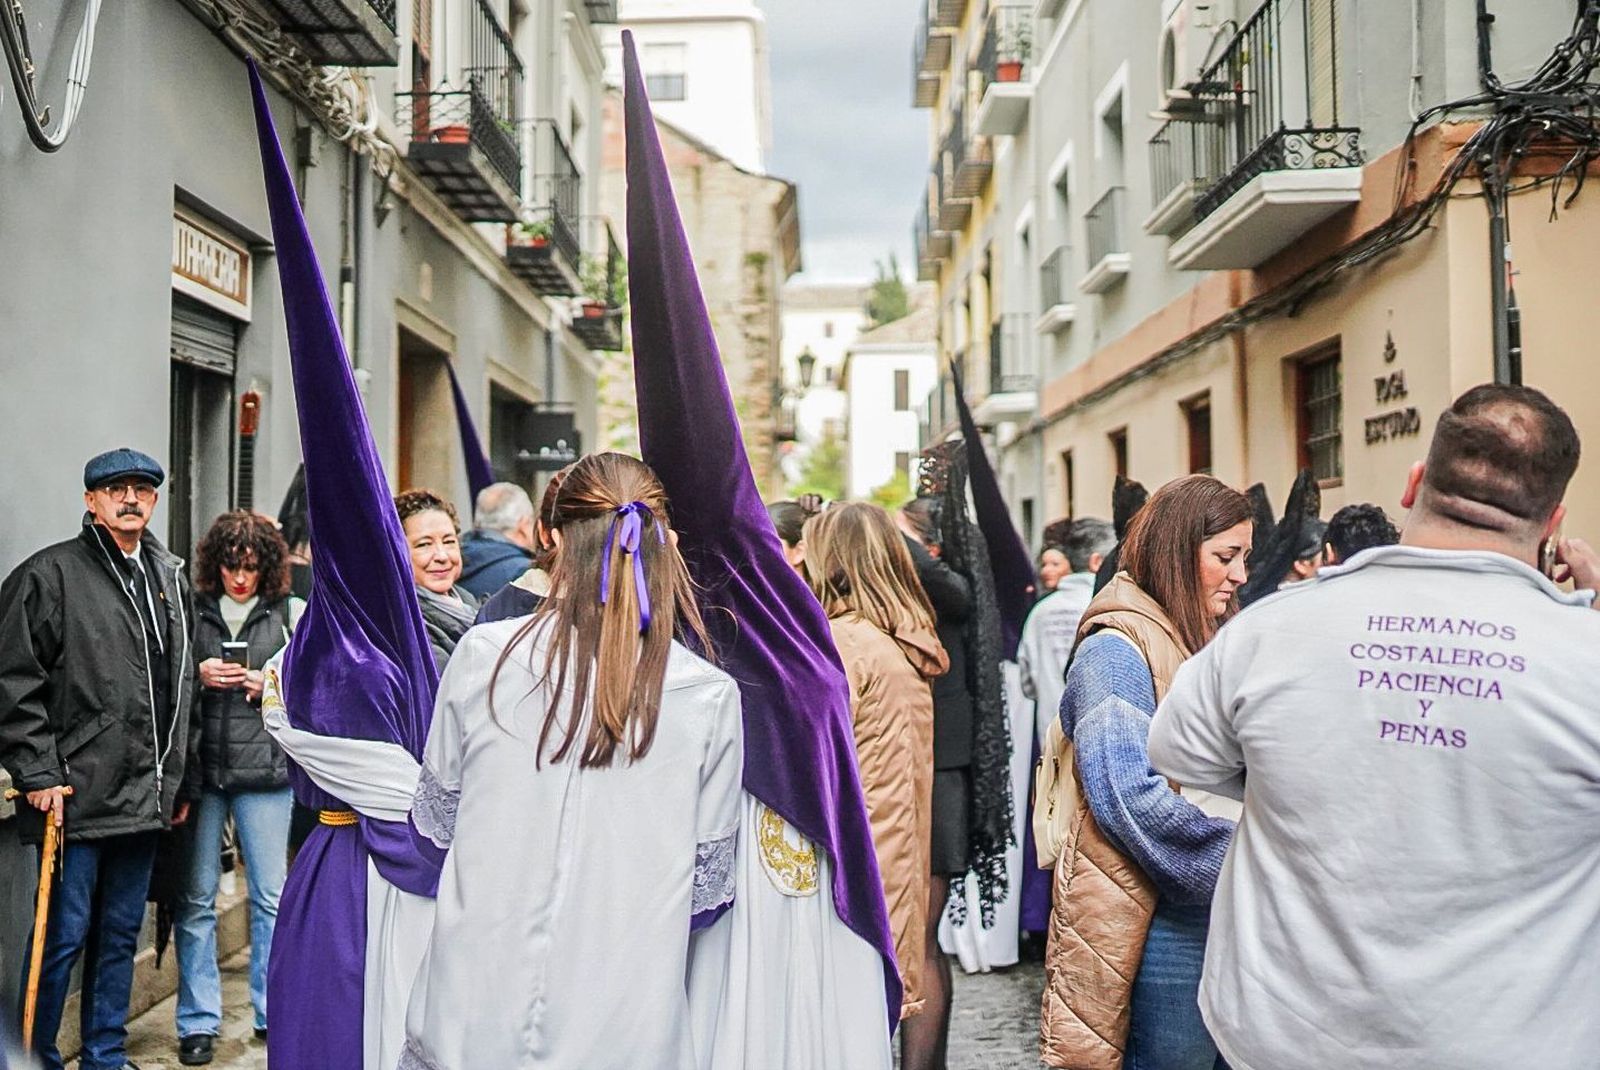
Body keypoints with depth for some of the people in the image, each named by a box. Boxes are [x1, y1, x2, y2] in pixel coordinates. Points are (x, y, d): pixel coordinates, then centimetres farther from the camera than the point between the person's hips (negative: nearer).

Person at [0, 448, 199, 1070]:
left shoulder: (171, 580, 14)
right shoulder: (50, 575, -5)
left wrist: (184, 778, 17)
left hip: (146, 798, 6)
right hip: (77, 796, -6)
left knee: (121, 934, 14)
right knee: (64, 935, 0)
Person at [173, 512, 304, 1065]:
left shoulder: (291, 613, 6)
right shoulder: (191, 610, 6)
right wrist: (197, 674, -9)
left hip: (265, 769, 0)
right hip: (200, 767, 1)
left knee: (271, 896, 6)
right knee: (196, 898, 5)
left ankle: (273, 1012, 19)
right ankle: (198, 1020, 16)